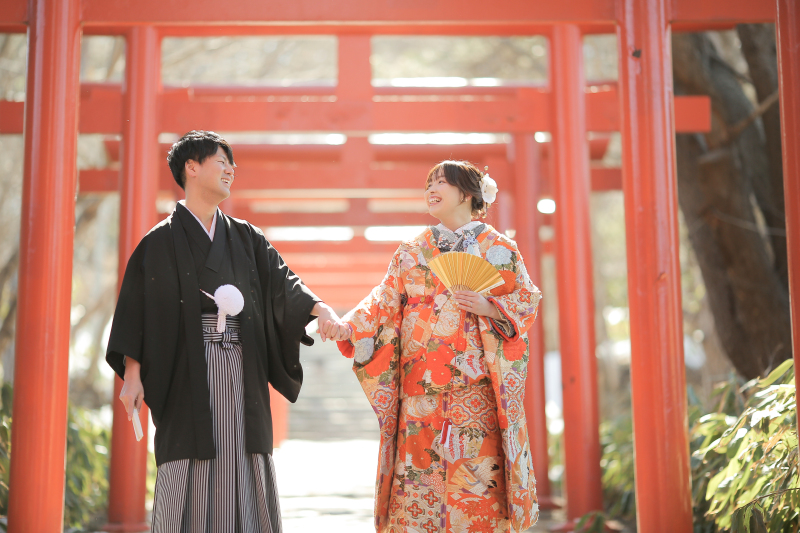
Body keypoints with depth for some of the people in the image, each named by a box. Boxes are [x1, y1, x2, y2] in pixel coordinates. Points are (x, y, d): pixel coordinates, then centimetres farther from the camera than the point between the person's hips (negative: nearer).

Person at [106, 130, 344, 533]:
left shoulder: (245, 238, 16)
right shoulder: (161, 242, 3)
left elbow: (282, 281, 4)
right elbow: (136, 308, -2)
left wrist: (319, 308, -14)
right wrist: (132, 372, -11)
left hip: (242, 374, 4)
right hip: (187, 373, -4)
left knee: (242, 476, 2)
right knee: (187, 482, -5)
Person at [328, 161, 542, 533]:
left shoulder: (498, 248, 6)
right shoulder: (410, 253, 15)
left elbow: (526, 300, 3)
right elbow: (385, 302, 6)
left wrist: (489, 307, -15)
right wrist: (349, 326, -10)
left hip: (475, 389, -3)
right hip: (420, 388, 3)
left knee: (475, 470, -7)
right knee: (419, 469, -1)